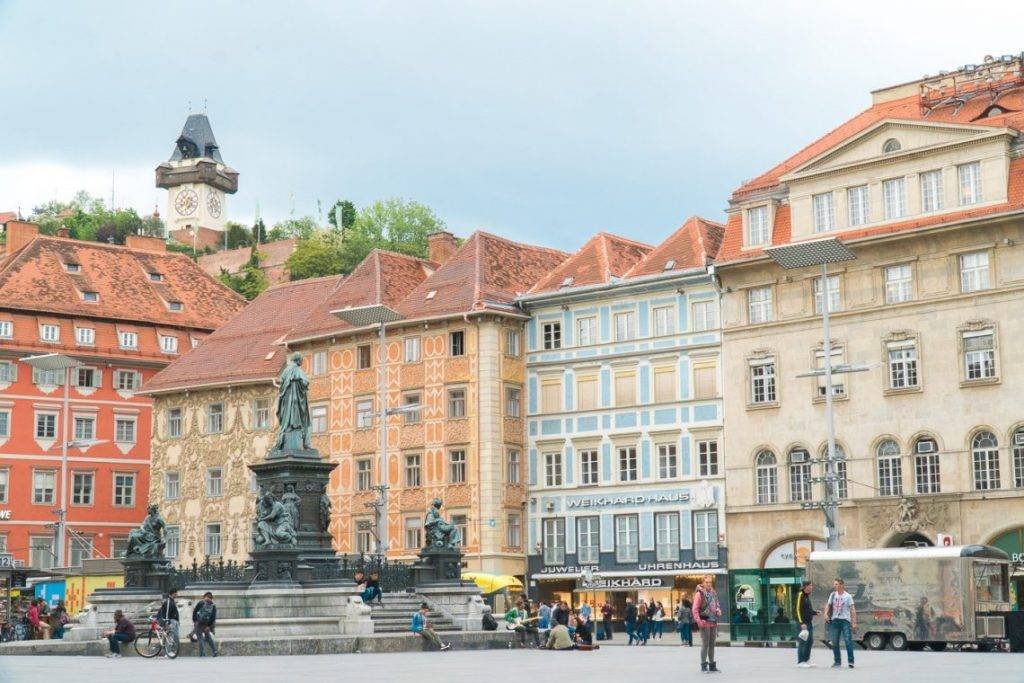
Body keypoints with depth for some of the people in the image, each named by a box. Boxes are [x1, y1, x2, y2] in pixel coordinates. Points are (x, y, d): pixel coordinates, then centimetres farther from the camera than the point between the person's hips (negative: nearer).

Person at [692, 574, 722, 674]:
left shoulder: (713, 593, 12)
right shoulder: (699, 593, -7)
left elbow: (717, 604, 27)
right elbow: (695, 609, -11)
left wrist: (719, 610, 5)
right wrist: (698, 621, -18)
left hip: (713, 623, 7)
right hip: (705, 622, -7)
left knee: (712, 644, 12)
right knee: (705, 644, -7)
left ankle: (712, 665, 20)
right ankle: (703, 665, -2)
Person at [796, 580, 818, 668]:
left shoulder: (807, 596, 16)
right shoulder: (800, 595, -11)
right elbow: (798, 610, -17)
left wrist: (815, 612, 8)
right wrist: (802, 623, -23)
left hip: (809, 622, 10)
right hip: (803, 622, -10)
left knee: (810, 641, 12)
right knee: (802, 642, -7)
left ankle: (806, 660, 20)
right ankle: (800, 662, -3)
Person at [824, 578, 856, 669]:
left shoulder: (848, 596, -3)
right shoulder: (833, 594, 9)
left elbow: (853, 610, -5)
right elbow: (828, 605, 17)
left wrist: (854, 622, -11)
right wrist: (826, 613, -3)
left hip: (845, 620, -5)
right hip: (834, 620, 5)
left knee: (848, 640, -11)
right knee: (835, 642, 6)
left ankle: (850, 661, -10)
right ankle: (837, 662, 15)